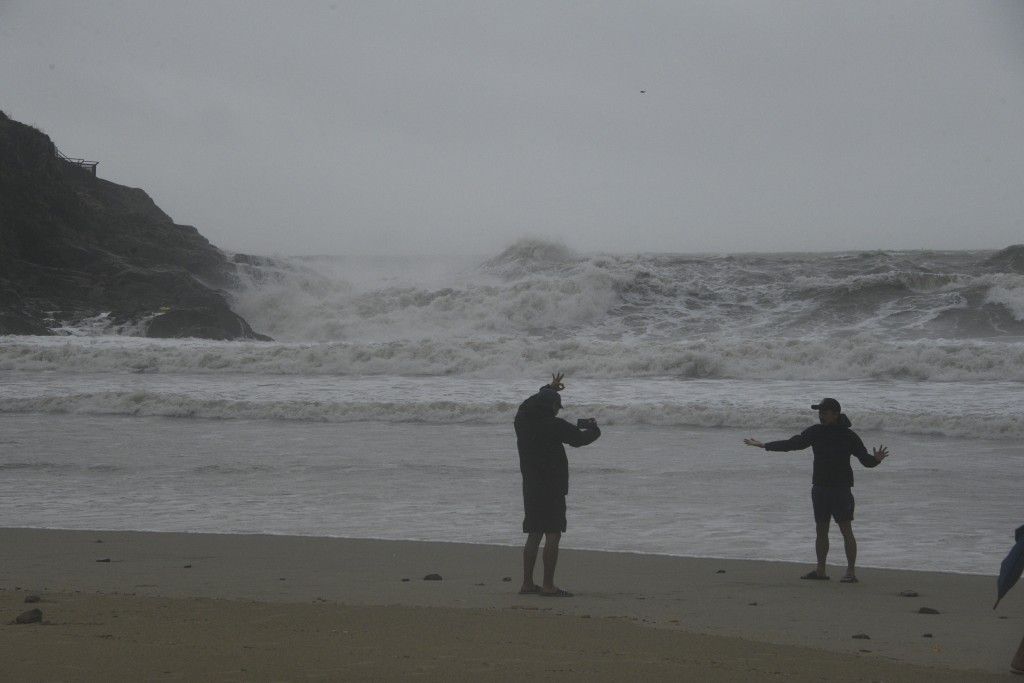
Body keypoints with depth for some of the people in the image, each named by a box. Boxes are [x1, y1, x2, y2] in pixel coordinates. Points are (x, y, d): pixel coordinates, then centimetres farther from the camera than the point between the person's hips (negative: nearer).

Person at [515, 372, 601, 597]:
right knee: (552, 535, -7)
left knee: (534, 534, 13)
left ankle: (527, 583, 14)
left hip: (530, 487, 8)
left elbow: (530, 404, 30)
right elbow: (580, 439, -8)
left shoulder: (522, 420, 7)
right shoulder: (553, 425, -14)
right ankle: (548, 585, -11)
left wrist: (549, 388, 44)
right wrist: (593, 429, 15)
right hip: (552, 487, -8)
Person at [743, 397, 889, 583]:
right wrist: (764, 445, 11)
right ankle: (820, 570, 17)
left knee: (846, 529, -7)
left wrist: (876, 459, -31)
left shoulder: (849, 436, -7)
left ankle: (851, 572, -6)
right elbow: (791, 444, 12)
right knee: (821, 530, 9)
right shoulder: (815, 432, 6)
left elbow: (865, 459, -8)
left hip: (841, 489, -5)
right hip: (820, 487, 5)